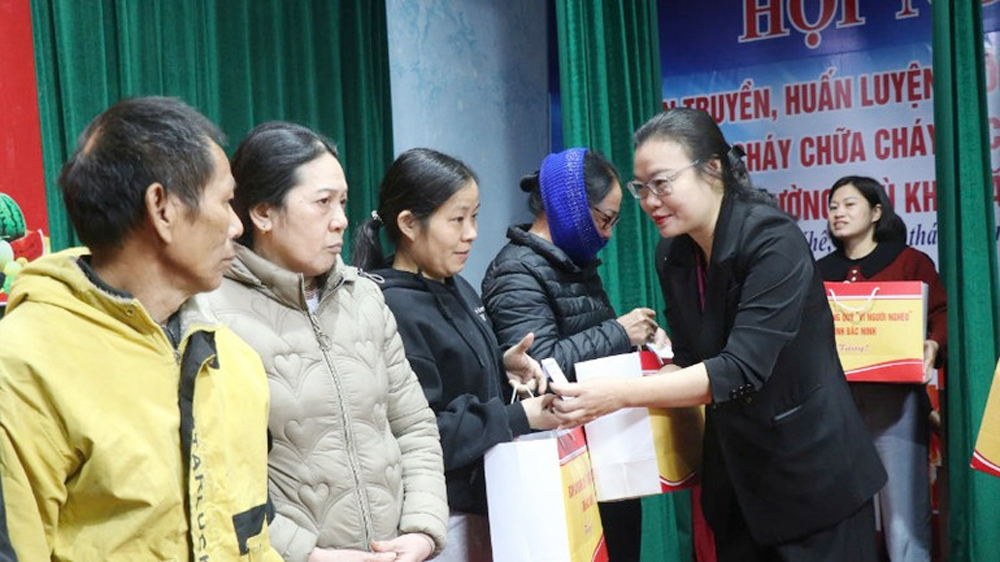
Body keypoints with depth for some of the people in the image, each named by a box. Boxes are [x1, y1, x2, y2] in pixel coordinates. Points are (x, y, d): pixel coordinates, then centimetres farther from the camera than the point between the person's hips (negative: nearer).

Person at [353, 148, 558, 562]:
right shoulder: (392, 310, -20)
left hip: (483, 500, 8)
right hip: (443, 516, -8)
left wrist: (501, 365, 1)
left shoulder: (457, 289, 7)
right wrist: (521, 417, -22)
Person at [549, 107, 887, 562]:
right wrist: (596, 390, -12)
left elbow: (741, 368, -30)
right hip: (736, 473, 6)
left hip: (812, 470, -6)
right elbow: (690, 361, 3)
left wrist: (622, 394, -36)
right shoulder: (672, 254, -1)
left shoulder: (772, 240, -22)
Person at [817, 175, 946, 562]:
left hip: (893, 399, -4)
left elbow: (942, 314, 0)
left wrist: (933, 345, -19)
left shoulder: (909, 261, 5)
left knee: (903, 513, -5)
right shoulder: (822, 271, 15)